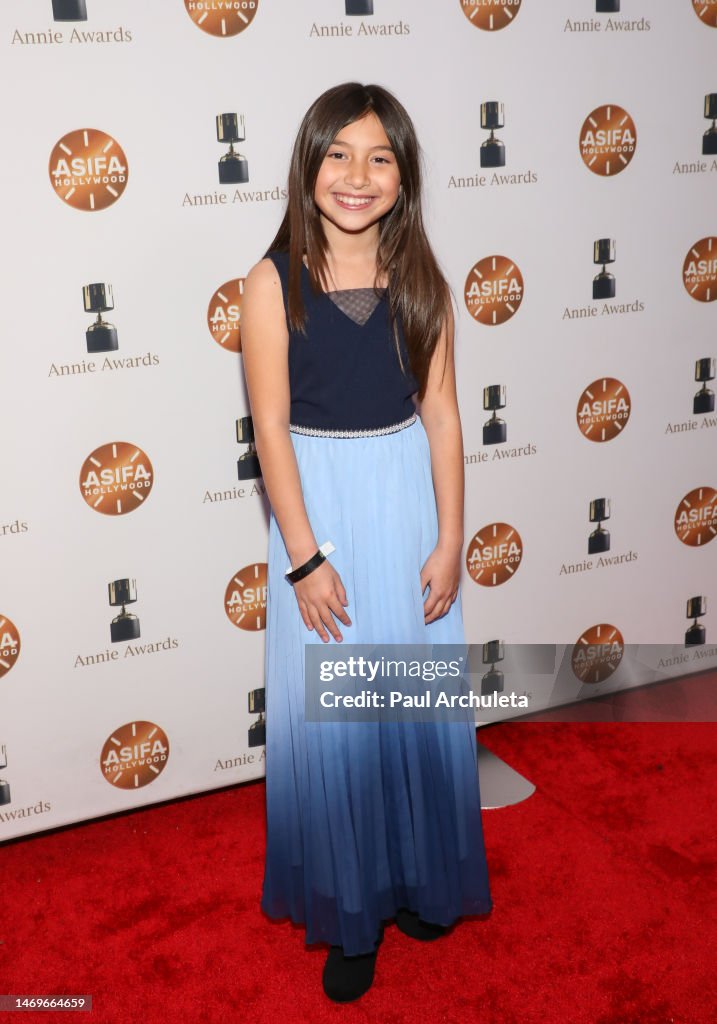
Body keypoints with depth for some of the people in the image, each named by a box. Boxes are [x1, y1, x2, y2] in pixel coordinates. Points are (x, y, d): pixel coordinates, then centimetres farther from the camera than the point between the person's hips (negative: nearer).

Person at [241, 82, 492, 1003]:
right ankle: (350, 910, 28)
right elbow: (271, 427, -10)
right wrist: (305, 558, -12)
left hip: (408, 501, 3)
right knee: (329, 711, 8)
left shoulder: (420, 277, -1)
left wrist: (450, 540, -3)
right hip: (320, 504, -2)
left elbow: (441, 415, 0)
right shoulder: (274, 282, -9)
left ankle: (419, 875, 38)